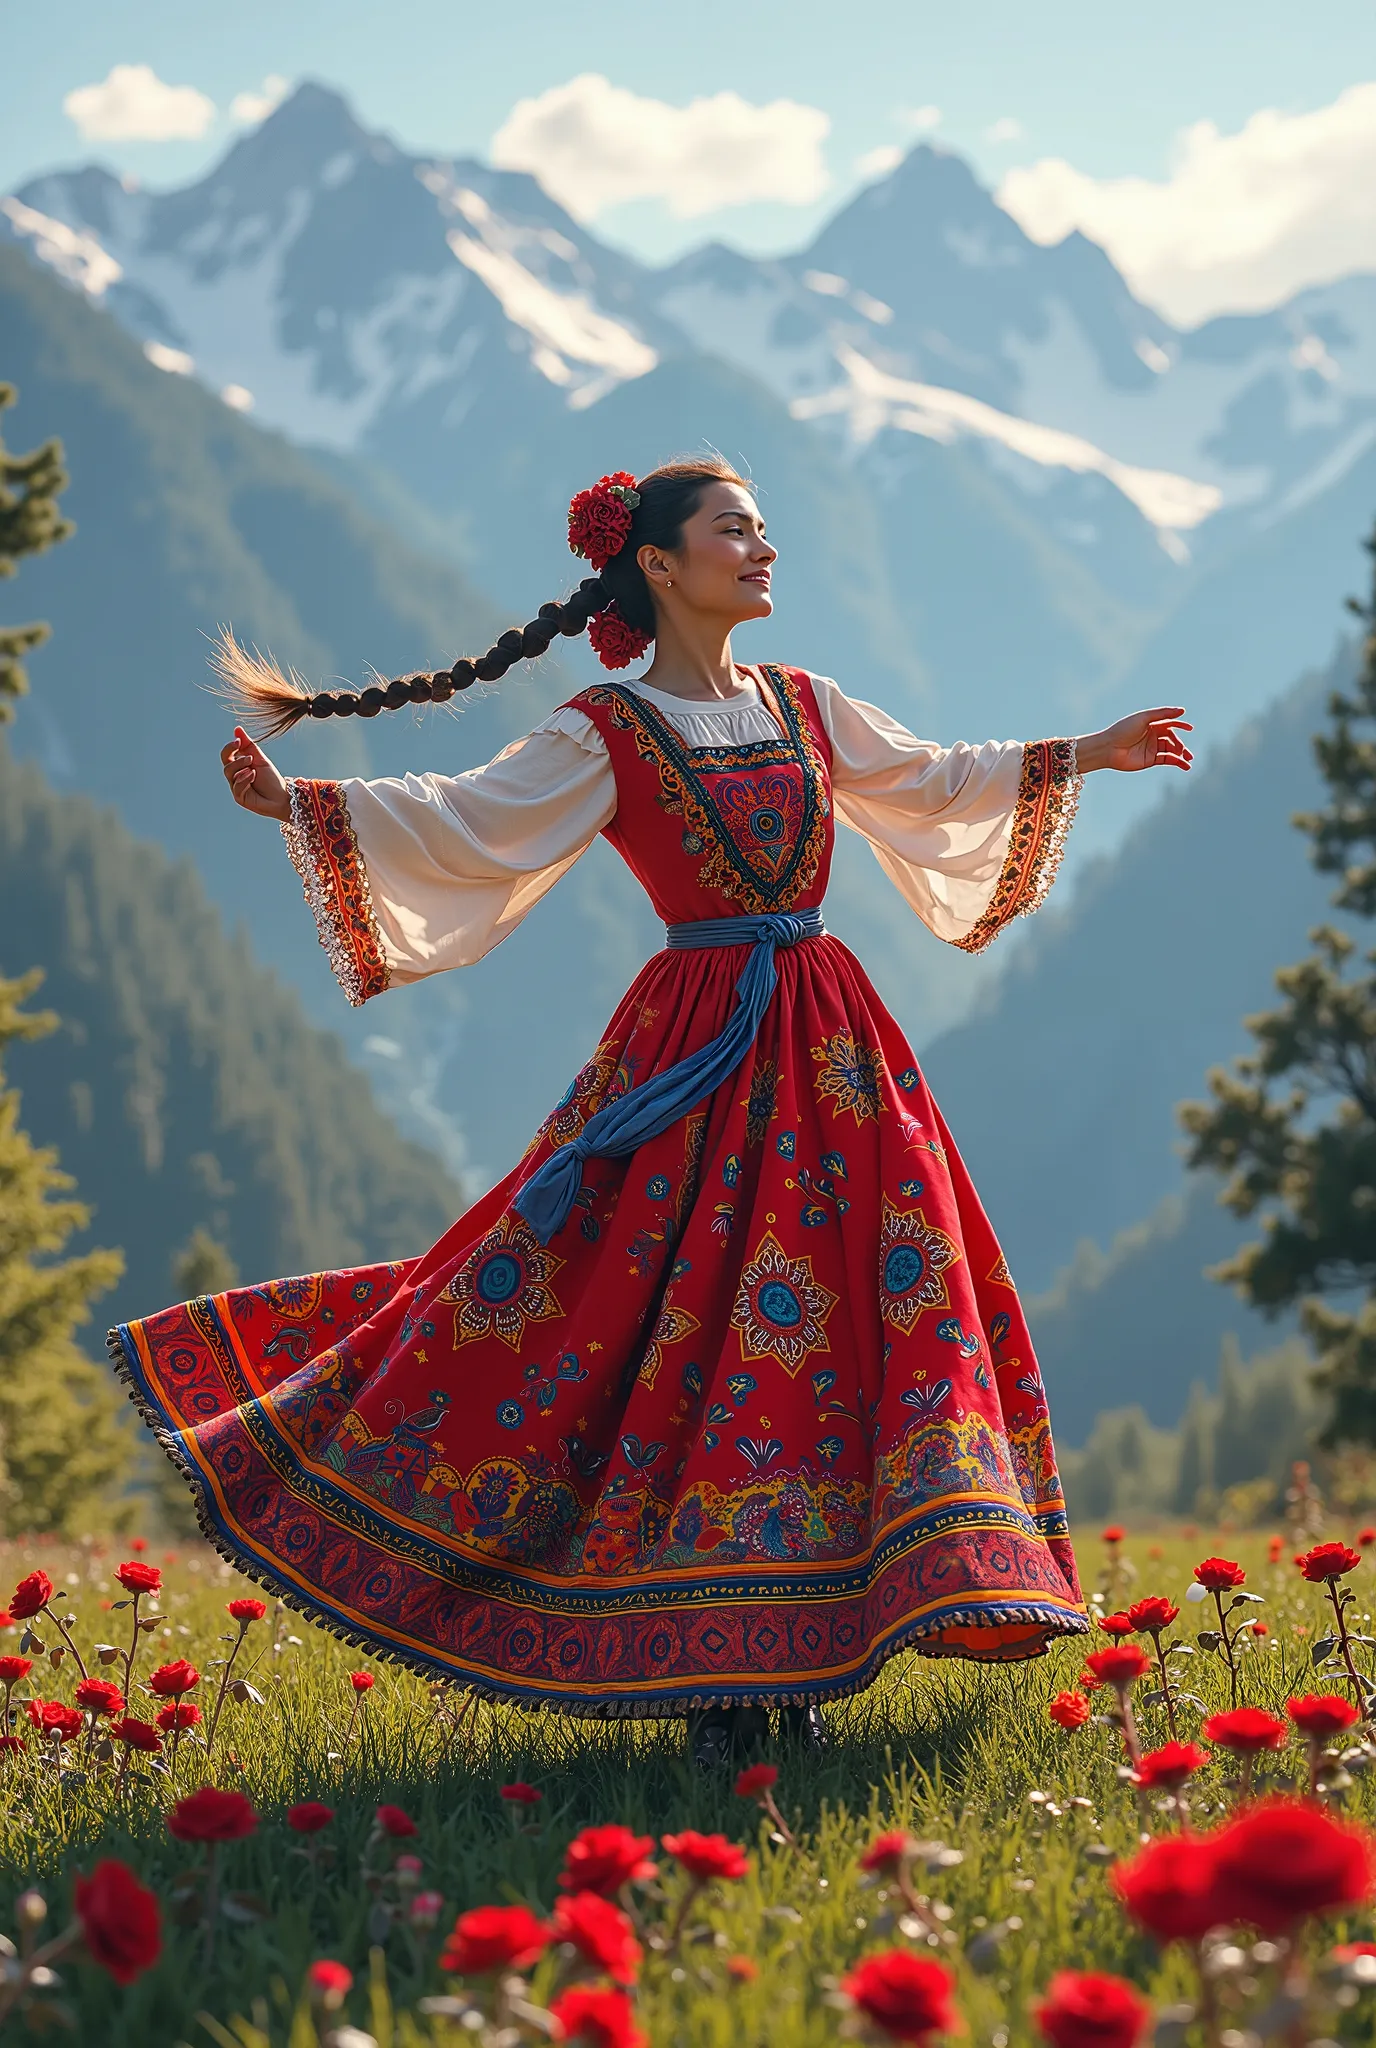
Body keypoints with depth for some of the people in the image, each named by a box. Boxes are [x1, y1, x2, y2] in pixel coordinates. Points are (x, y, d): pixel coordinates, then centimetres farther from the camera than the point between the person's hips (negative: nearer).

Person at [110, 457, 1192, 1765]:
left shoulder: (803, 706, 13)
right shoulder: (605, 736, -3)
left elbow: (929, 780, 29)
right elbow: (465, 821, -13)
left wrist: (1075, 759, 34)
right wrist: (303, 806, -25)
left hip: (831, 1056, 5)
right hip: (695, 1061, -5)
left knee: (857, 1317, 1)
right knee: (687, 1325, -6)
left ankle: (790, 1657, 8)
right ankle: (706, 1677, 2)